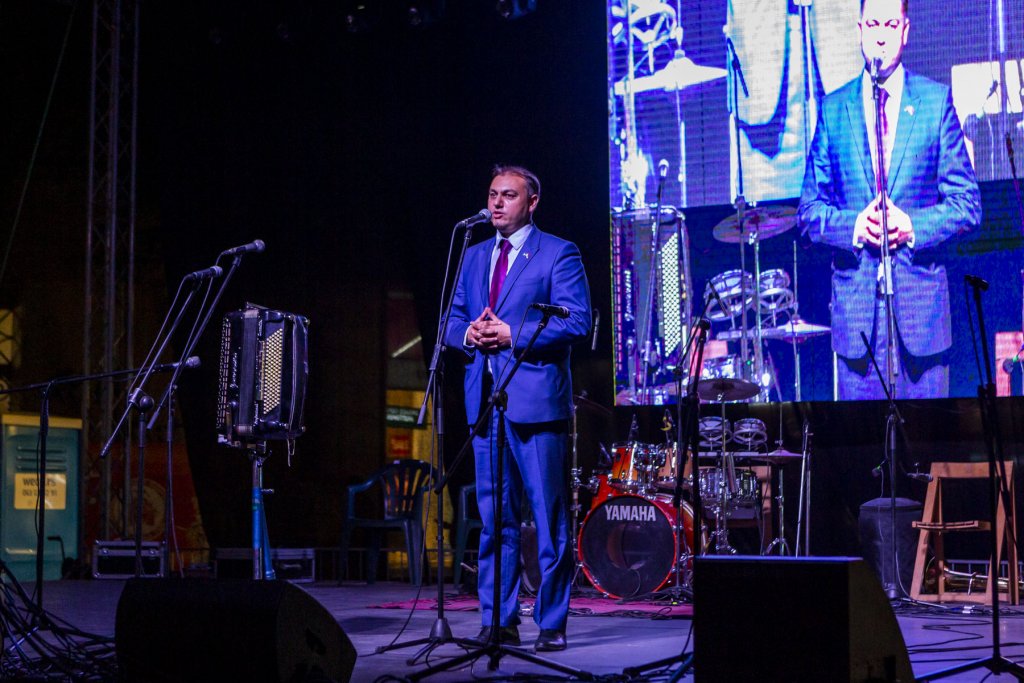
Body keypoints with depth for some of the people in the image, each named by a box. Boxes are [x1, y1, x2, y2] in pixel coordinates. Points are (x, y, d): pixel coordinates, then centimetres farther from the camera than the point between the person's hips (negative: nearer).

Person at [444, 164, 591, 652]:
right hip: (485, 400, 6)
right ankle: (498, 623, 14)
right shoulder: (474, 256, 18)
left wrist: (513, 334, -15)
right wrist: (468, 333, -3)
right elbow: (452, 319, 20)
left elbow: (577, 320, -10)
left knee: (549, 519, -1)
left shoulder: (559, 254, -1)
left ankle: (552, 625, 6)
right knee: (494, 518, 8)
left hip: (536, 400, -6)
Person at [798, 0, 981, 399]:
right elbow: (809, 212, 8)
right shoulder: (833, 109, 8)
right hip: (855, 309, 1)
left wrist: (912, 226, -13)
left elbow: (967, 205, 4)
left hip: (921, 303, 0)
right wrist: (854, 225, -12)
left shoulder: (936, 102, 5)